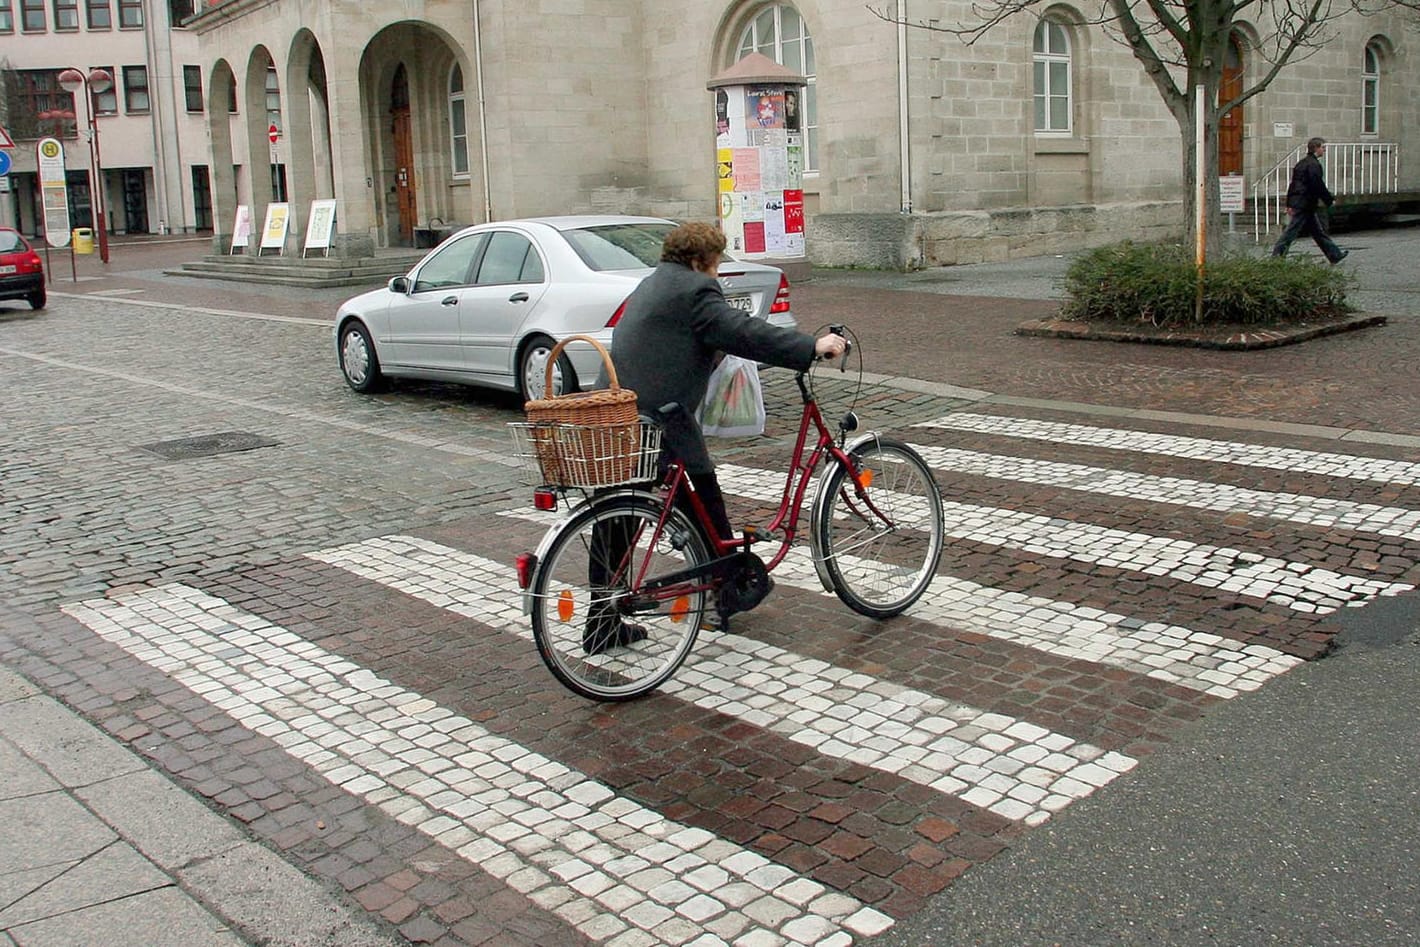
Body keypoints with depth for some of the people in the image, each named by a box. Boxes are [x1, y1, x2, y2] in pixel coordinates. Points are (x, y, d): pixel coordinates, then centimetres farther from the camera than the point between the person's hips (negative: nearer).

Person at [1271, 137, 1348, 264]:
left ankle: (1335, 255, 21)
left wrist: (1289, 204, 17)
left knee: (1319, 231, 14)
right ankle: (1276, 255, -7)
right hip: (1305, 205, -10)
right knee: (1291, 231, -8)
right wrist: (1330, 200, -6)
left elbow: (1292, 184, 16)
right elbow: (1318, 185, -16)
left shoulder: (1302, 163, 16)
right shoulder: (1314, 164, -14)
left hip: (1297, 202, 10)